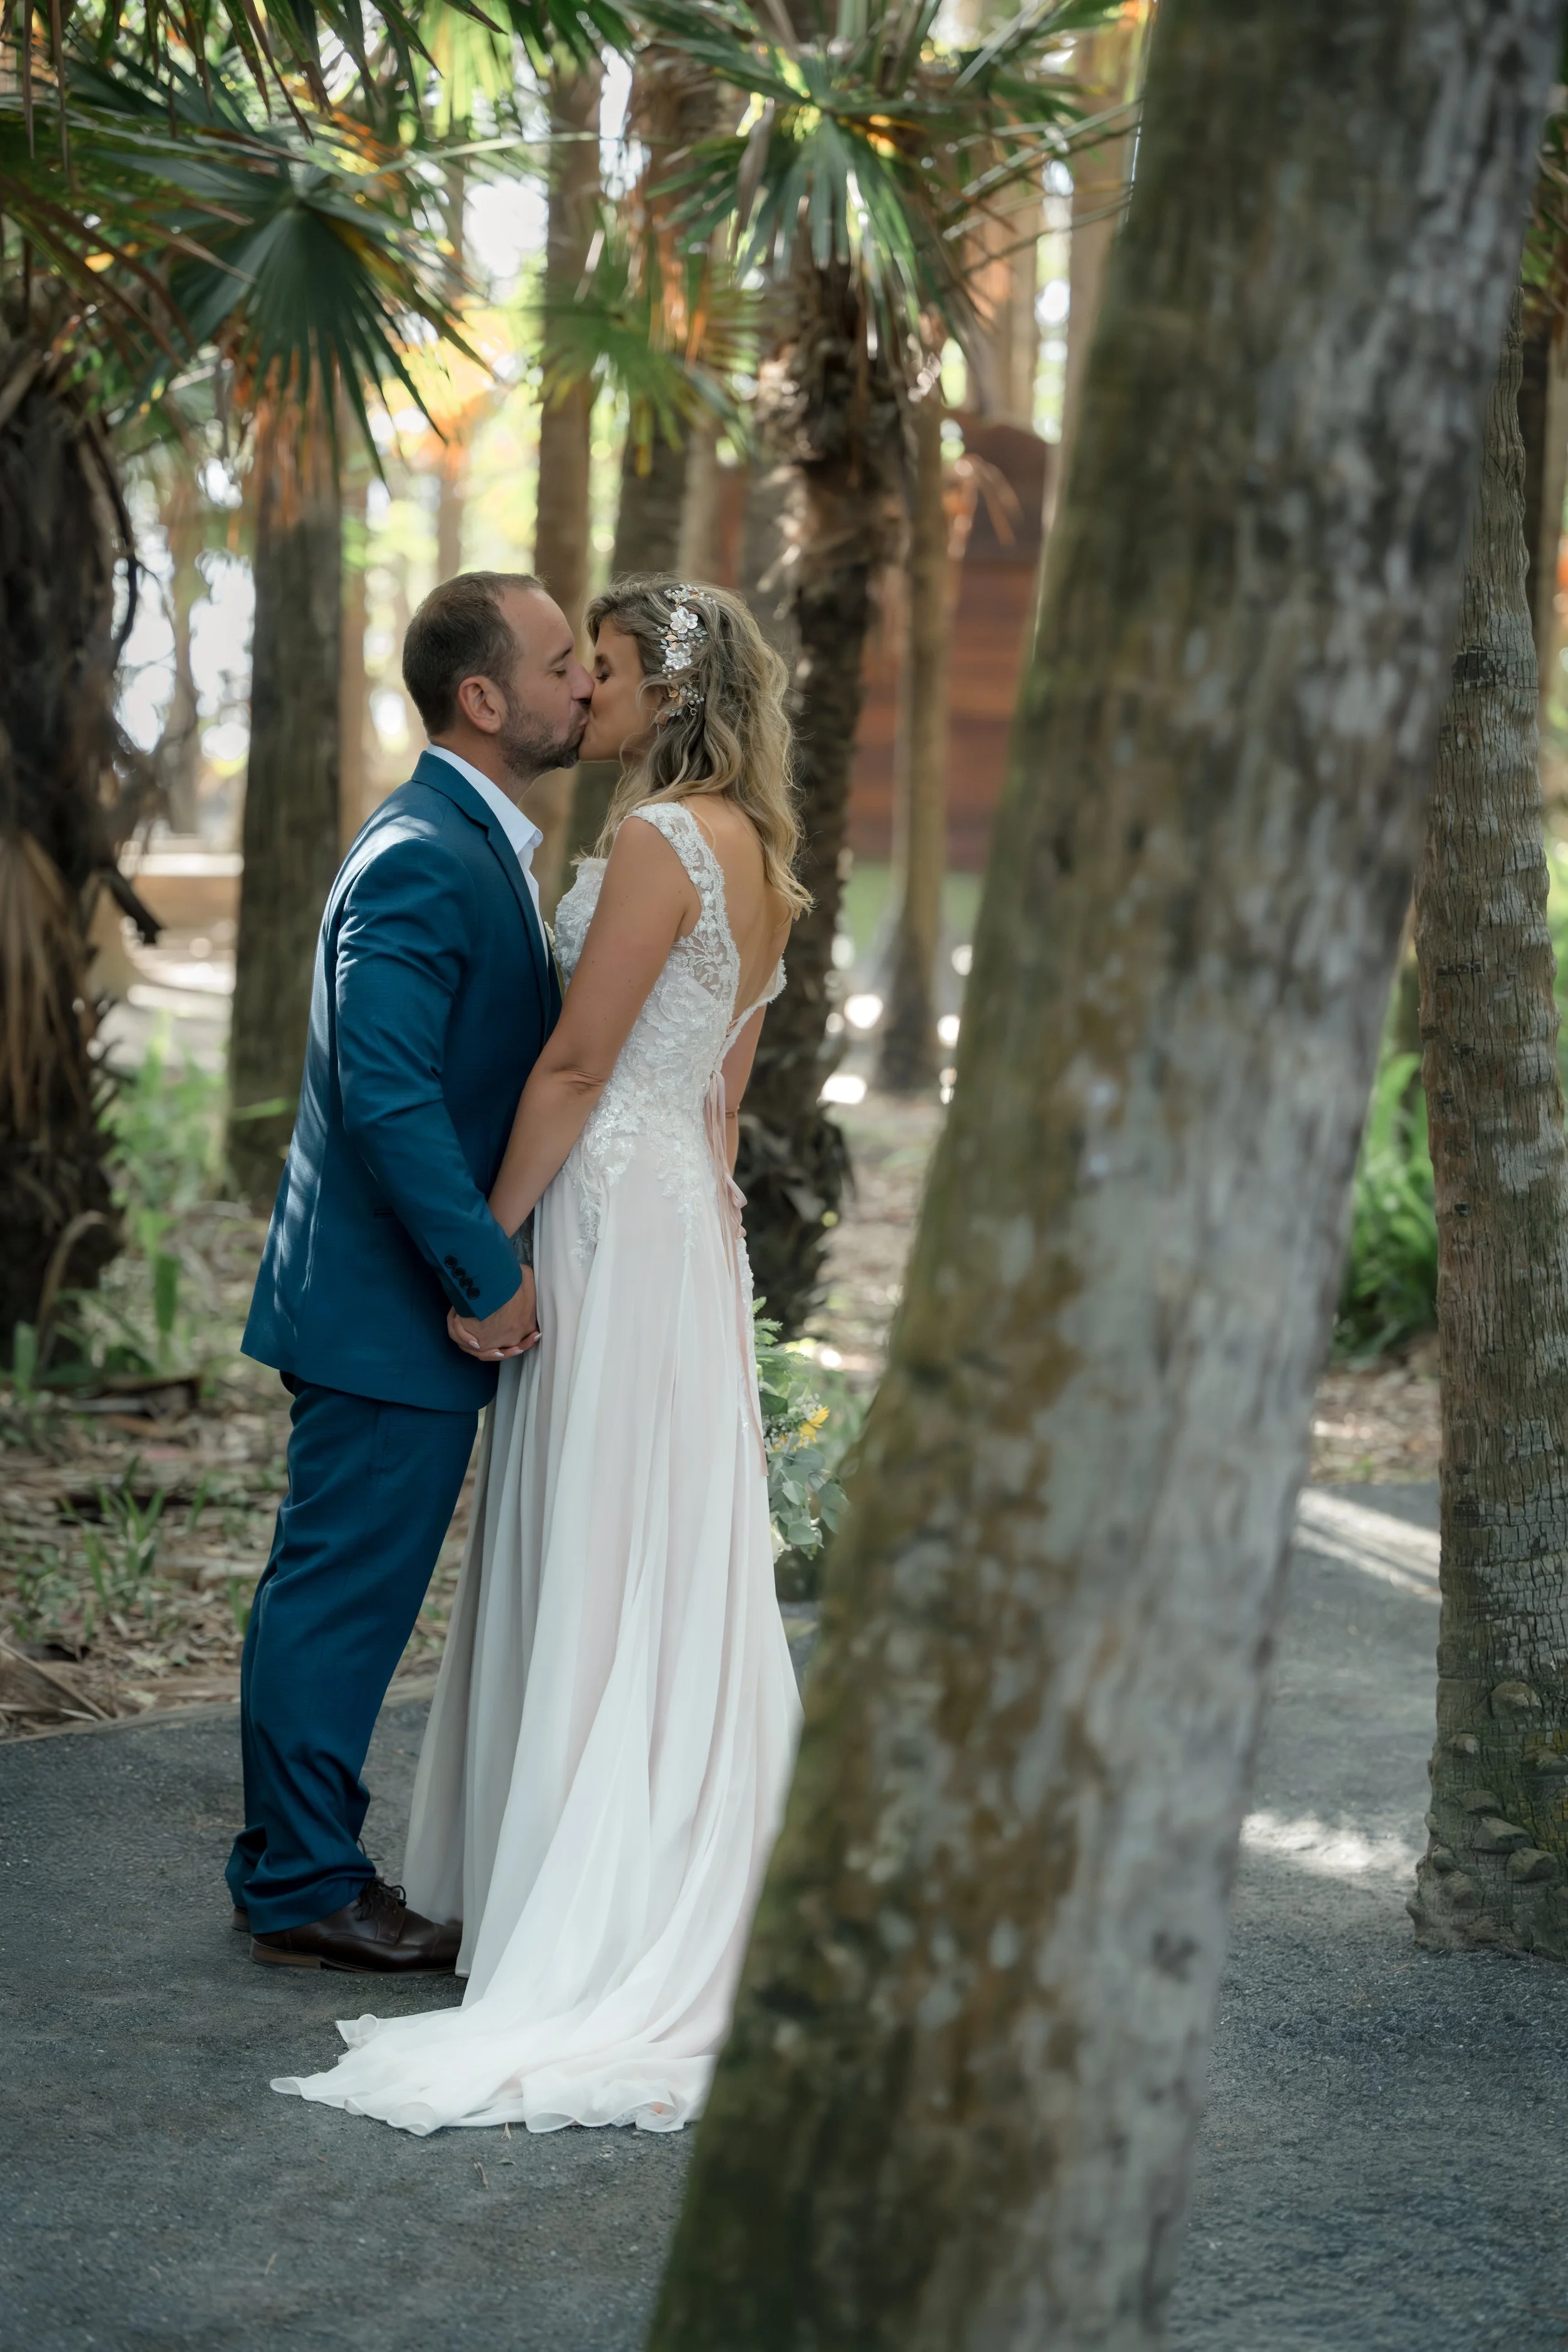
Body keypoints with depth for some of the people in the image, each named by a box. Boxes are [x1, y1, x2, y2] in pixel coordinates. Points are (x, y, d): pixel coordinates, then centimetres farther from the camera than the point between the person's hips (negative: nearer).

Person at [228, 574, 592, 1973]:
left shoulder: (477, 848, 14)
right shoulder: (420, 861, -19)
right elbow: (387, 1095, -26)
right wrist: (489, 1276, -20)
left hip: (411, 1296, 10)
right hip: (393, 1306, -10)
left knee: (335, 1590, 17)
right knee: (347, 1591, -1)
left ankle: (297, 1865, 27)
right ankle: (307, 1895, 9)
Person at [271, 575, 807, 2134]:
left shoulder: (659, 840, -16)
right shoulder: (753, 852, 13)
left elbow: (575, 1066, -17)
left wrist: (486, 1244, -12)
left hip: (616, 1220, -9)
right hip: (689, 1210, 9)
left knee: (606, 1572, -3)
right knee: (676, 1566, 13)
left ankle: (608, 1933, 3)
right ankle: (687, 1894, 21)